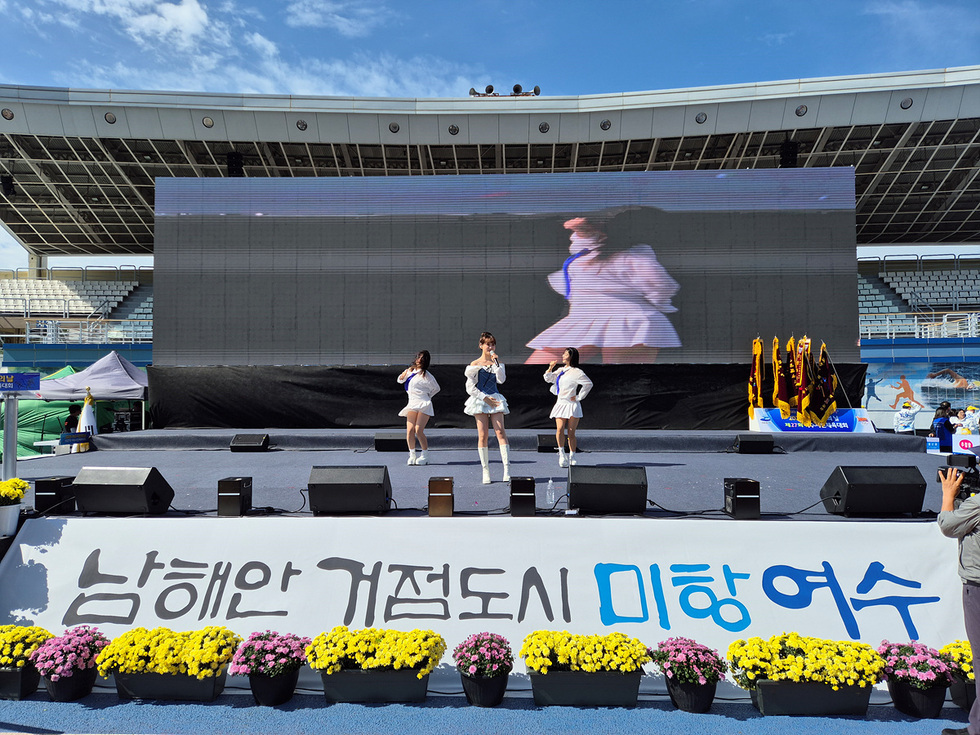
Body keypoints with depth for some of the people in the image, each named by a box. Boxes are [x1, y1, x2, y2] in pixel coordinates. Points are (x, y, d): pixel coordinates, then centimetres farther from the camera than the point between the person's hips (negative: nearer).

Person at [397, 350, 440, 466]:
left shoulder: (427, 376, -1)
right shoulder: (411, 370, 15)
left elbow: (436, 388, 10)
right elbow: (400, 380, 25)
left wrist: (427, 396, 8)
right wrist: (403, 375, 4)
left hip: (423, 404, -5)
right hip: (412, 404, 5)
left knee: (418, 430, -15)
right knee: (409, 430, -8)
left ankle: (425, 456, -4)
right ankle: (412, 455, 3)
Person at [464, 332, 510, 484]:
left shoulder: (497, 362, 11)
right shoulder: (474, 364, 3)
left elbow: (501, 380, -4)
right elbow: (470, 388, -1)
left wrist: (496, 363, -10)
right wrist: (485, 398, -9)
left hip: (495, 399, 2)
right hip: (480, 400, -2)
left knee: (500, 431, -11)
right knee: (483, 435, -4)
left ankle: (507, 468, -14)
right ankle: (486, 471, 3)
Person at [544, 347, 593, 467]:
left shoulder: (576, 372, -6)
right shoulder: (561, 370, 15)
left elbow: (588, 384, -12)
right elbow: (548, 379, 20)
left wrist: (579, 397, -10)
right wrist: (551, 368, 3)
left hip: (572, 405, -5)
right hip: (561, 403, 5)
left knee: (571, 433, 0)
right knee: (560, 429, -15)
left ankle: (572, 457, 12)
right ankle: (561, 454, -9)